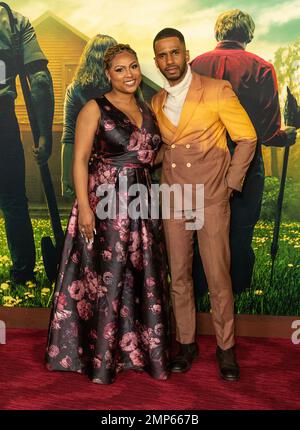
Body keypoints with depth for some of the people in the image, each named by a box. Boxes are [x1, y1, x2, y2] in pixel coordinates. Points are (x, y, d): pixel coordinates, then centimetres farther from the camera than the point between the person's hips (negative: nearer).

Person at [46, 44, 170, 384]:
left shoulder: (146, 110, 14)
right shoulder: (95, 109, -3)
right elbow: (80, 160, -10)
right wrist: (84, 207, -17)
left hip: (140, 204, 6)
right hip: (104, 203, -5)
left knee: (143, 278, 10)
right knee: (104, 278, 2)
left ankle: (139, 348, 27)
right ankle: (100, 356, 19)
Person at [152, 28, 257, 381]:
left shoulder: (218, 91, -6)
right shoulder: (157, 103, 8)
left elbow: (247, 138, -1)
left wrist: (231, 182, -4)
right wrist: (166, 175, 7)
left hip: (212, 200, -4)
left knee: (218, 278, 0)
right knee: (179, 276, 8)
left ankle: (225, 347, 18)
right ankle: (186, 343, 24)